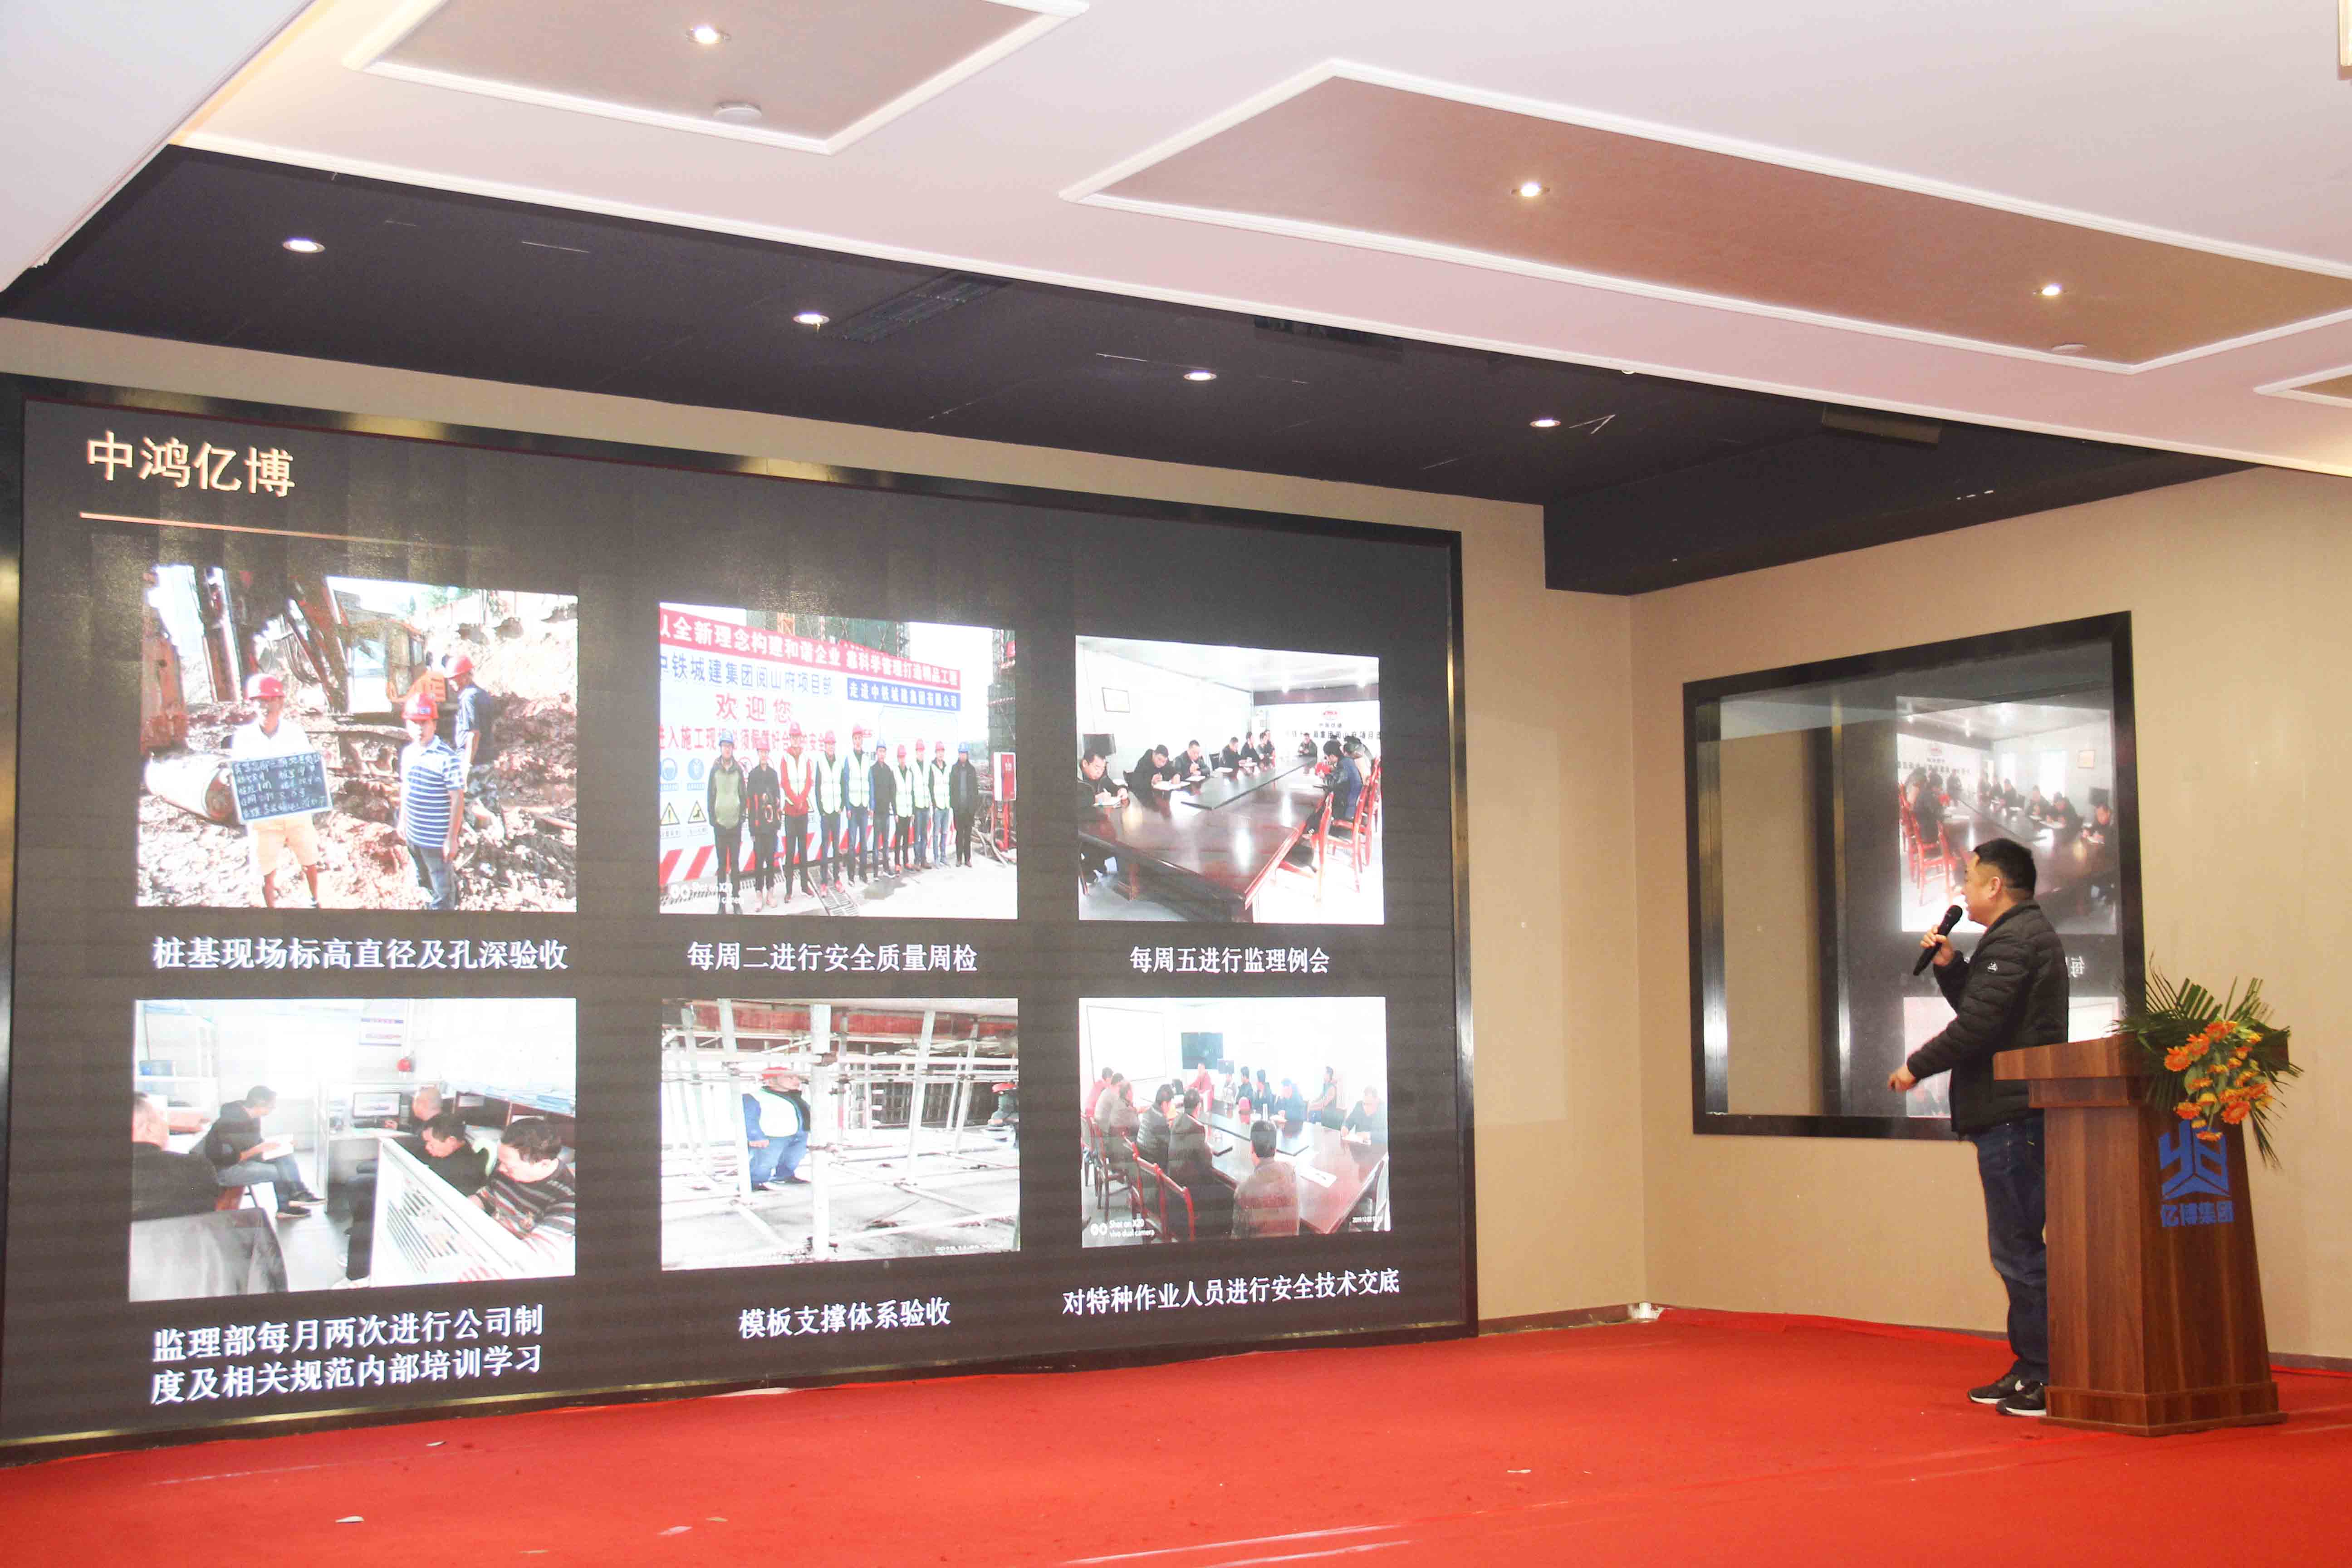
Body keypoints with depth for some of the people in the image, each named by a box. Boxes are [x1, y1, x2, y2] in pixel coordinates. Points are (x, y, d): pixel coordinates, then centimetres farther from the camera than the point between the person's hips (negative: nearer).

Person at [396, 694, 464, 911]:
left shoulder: (447, 758, -19)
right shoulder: (407, 752, 2)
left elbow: (458, 799, -17)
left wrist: (452, 839, -17)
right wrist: (402, 820, 19)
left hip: (438, 841, -7)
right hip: (413, 836, 7)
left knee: (442, 894, 3)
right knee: (425, 884, 24)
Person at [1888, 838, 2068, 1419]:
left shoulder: (2013, 941, -14)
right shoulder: (2028, 935, 21)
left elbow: (1976, 1026, -20)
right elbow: (1979, 1007, 25)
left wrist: (1916, 1067, -9)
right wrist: (1949, 965, 12)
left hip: (2011, 1114, -11)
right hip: (2015, 1113, 11)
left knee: (2019, 1250, -8)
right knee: (2017, 1248, 14)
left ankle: (2047, 1377, -6)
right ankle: (2030, 1369, 19)